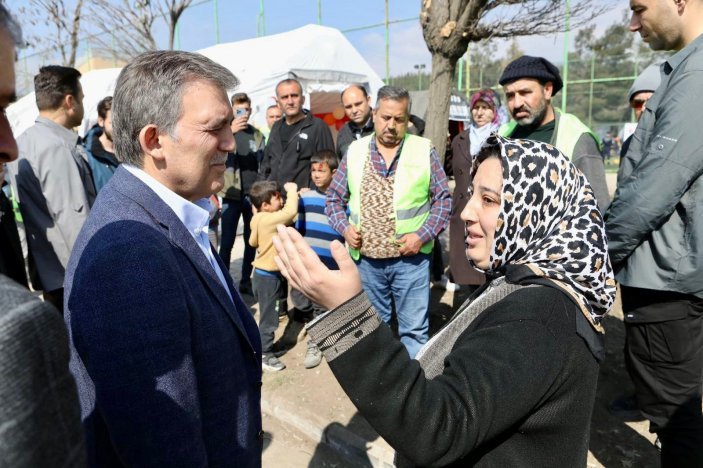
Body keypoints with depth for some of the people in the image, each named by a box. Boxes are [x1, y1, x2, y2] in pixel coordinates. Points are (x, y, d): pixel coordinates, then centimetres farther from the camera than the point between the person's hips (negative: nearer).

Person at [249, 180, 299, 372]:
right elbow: (290, 212, -36)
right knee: (268, 318, 0)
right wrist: (292, 191, -20)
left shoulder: (258, 219, 5)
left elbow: (253, 242, 17)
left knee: (269, 315, 22)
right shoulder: (269, 219, -23)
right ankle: (263, 355, 10)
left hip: (263, 273, 10)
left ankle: (266, 346, 35)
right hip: (268, 276, -10)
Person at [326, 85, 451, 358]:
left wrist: (423, 235, -12)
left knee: (414, 329, 7)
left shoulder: (424, 150, -1)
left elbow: (444, 199, 0)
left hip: (410, 259, -2)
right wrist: (344, 227, -7)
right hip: (365, 259, 3)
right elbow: (334, 198, 10)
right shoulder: (354, 151, 5)